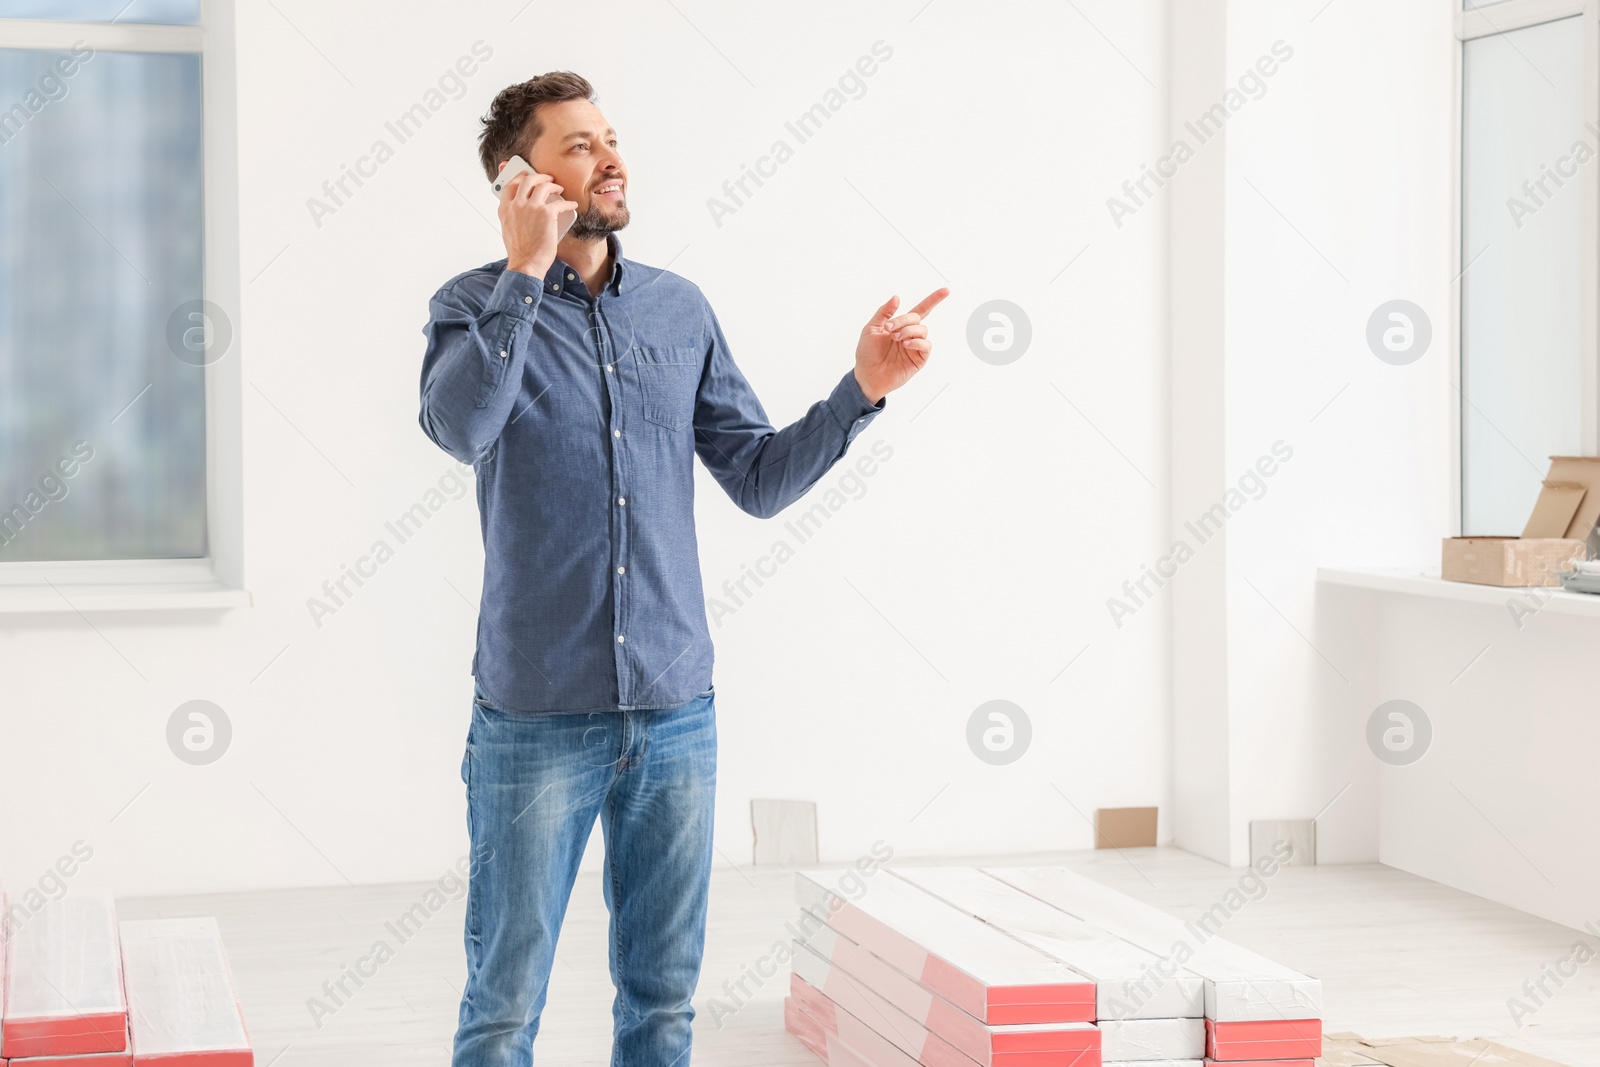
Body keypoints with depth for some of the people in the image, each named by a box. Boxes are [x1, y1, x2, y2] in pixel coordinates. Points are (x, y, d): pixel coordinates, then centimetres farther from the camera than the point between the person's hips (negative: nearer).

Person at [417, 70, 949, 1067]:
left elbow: (761, 478, 9)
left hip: (676, 712, 4)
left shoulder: (680, 309, 9)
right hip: (536, 714, -3)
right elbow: (460, 425, -24)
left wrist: (863, 389, -2)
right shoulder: (478, 304, -2)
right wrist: (525, 270, -21)